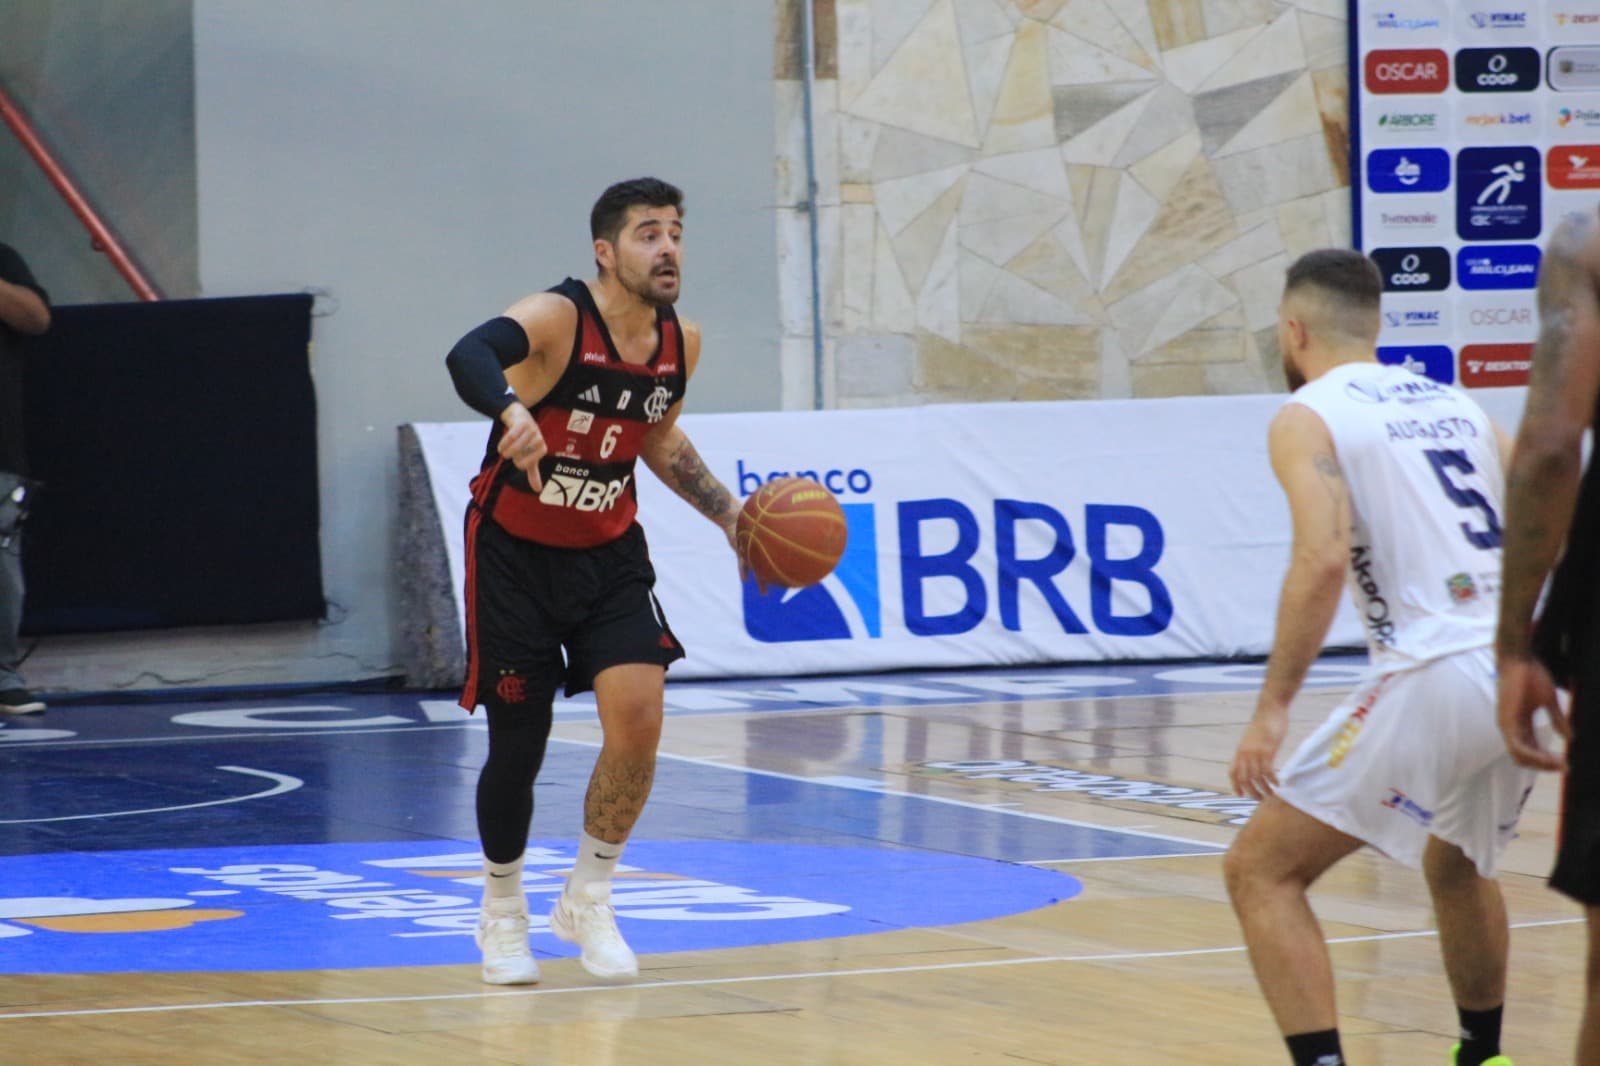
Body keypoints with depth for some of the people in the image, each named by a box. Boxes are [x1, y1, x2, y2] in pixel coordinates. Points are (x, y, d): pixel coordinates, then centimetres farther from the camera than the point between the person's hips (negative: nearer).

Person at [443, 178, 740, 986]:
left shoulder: (681, 342, -4)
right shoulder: (557, 319, -24)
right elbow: (468, 355, -47)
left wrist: (730, 515, 10)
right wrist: (511, 411, -68)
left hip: (608, 553, 4)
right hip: (516, 554, -4)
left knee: (637, 714, -15)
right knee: (518, 744, 1)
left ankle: (588, 900, 5)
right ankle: (502, 913, 26)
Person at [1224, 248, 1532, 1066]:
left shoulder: (1306, 417, 1)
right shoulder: (1458, 407, 21)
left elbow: (1324, 558, -15)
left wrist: (1272, 709, -15)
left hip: (1437, 678, -7)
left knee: (1260, 871, 2)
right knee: (1456, 864, 34)